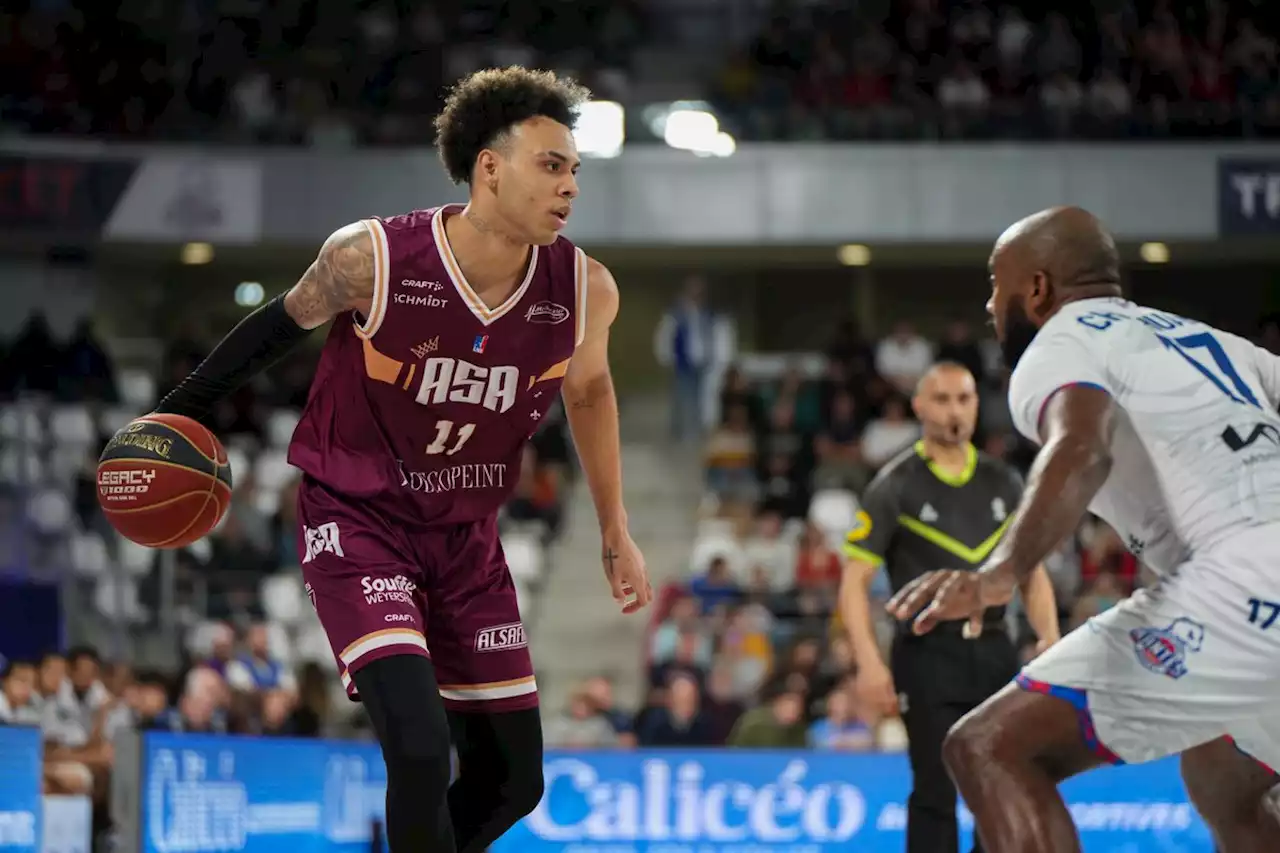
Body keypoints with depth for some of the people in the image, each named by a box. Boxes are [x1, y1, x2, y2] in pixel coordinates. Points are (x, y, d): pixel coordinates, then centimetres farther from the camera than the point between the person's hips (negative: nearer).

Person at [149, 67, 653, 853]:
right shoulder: (373, 259, -23)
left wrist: (616, 533, 16)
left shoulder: (585, 291, -12)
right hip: (357, 523, -5)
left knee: (512, 781, 9)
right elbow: (286, 323, -2)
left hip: (465, 534, 5)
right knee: (420, 750, -24)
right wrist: (182, 410, 0)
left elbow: (588, 389, 10)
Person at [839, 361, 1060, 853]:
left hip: (993, 650, 4)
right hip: (928, 652, -4)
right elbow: (855, 581, -5)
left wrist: (1050, 639, 0)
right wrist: (869, 661, -16)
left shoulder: (1004, 483, 11)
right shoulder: (896, 485, -1)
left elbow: (1032, 573, 16)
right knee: (936, 789, -5)